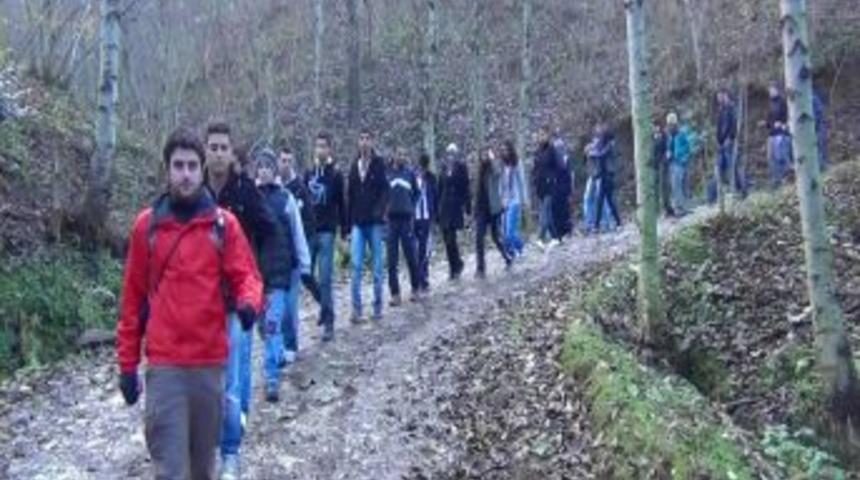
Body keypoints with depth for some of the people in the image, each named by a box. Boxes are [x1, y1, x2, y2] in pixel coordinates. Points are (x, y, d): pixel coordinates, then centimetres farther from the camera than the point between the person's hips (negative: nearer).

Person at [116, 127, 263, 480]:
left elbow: (245, 275, 1)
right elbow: (133, 297, 6)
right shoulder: (146, 225, 2)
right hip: (164, 364, -1)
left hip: (211, 361, 1)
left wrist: (248, 303, -24)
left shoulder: (224, 223, 2)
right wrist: (127, 362, 6)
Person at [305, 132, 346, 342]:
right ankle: (325, 305, 26)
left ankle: (329, 323, -1)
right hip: (308, 231, 4)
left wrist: (345, 233, -4)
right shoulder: (309, 174, 9)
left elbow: (342, 205, -1)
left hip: (327, 232, -4)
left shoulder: (335, 175, -1)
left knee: (325, 279, -7)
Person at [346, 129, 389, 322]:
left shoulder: (379, 164, 0)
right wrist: (348, 223, 11)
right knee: (356, 266, -4)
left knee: (377, 266, 5)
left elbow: (385, 190, -7)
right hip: (358, 223, 3)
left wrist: (380, 211, -22)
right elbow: (350, 196, 14)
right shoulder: (354, 166, 11)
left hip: (374, 222, -3)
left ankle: (378, 306, 15)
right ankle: (356, 308, -2)